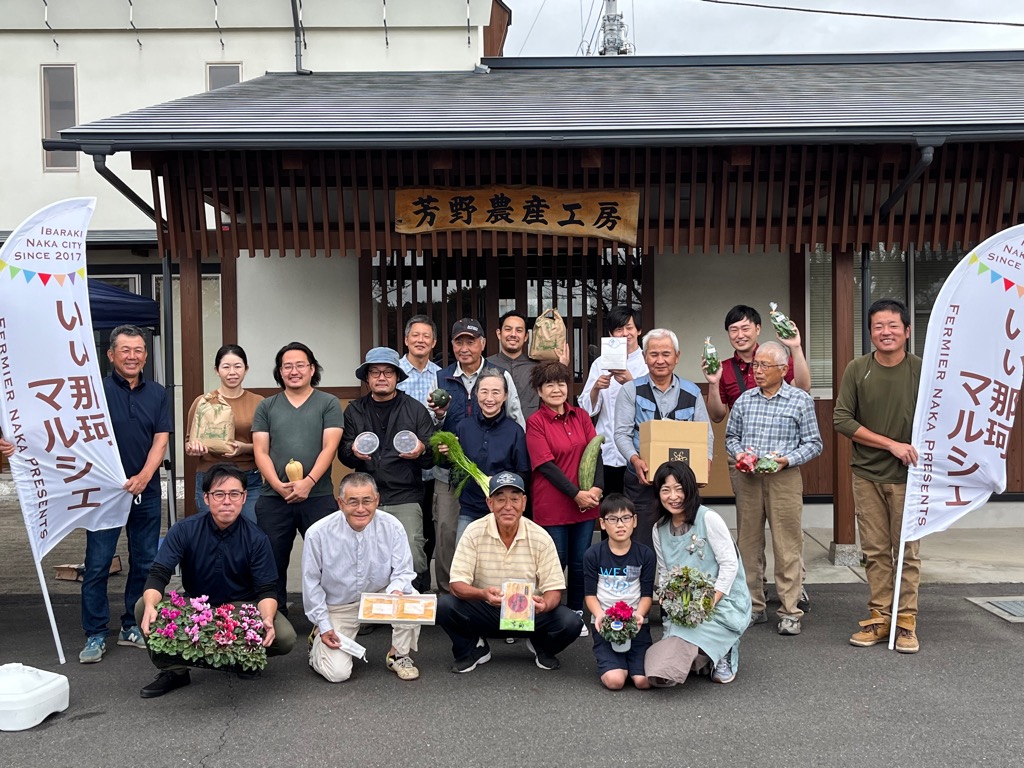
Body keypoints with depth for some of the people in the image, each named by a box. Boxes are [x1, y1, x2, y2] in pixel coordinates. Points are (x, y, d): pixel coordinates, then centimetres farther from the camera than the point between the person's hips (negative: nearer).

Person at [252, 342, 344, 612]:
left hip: (318, 497, -2)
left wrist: (308, 482, -16)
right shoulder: (266, 407, 12)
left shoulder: (328, 404, 6)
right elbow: (260, 451, 5)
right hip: (273, 498, 2)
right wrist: (278, 485, -10)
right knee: (273, 562, 7)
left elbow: (329, 448, -3)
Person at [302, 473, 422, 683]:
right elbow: (311, 583, -7)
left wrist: (396, 590, -31)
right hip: (338, 608, -1)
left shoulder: (392, 526, -16)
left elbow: (403, 572, -8)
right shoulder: (318, 533, -19)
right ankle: (319, 641, 21)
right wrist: (324, 625, -7)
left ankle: (399, 656, -3)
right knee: (337, 673, -15)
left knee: (411, 597, -28)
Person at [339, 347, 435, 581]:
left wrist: (422, 451, -18)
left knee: (413, 557, -12)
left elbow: (432, 459, 5)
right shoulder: (354, 410, 11)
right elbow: (342, 455, 10)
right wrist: (353, 452, -13)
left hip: (405, 499, -2)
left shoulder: (416, 410, 6)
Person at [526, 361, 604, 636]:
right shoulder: (535, 422, -7)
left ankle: (576, 613, 27)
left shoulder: (581, 416, 9)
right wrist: (576, 494, -17)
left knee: (581, 561, 11)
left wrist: (597, 487, -13)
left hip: (586, 502, 5)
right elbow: (546, 465, -12)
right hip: (552, 505, -4)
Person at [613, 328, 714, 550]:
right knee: (643, 544, -1)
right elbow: (622, 433, -3)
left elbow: (705, 434, 8)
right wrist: (635, 459, -21)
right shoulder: (631, 390, 3)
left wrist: (705, 461, -11)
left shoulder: (692, 392, 9)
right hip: (643, 480, -2)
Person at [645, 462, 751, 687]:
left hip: (721, 603, -6)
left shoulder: (709, 519, -12)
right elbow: (664, 573, 12)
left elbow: (730, 564, -13)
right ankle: (713, 651, 14)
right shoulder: (659, 529, 6)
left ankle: (724, 653, 4)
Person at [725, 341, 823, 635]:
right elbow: (731, 435, 17)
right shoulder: (744, 400, 11)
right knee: (748, 542, 7)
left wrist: (787, 460, -13)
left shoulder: (800, 400, 1)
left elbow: (813, 443, 2)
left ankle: (790, 612, 7)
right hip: (747, 478, 4)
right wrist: (738, 454, -4)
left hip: (784, 478, -3)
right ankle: (753, 607, 19)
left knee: (788, 546, -2)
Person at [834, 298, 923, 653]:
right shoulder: (857, 370, -1)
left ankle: (906, 620, 12)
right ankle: (880, 616, 16)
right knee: (875, 551, 7)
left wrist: (924, 459, -10)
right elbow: (842, 420, -4)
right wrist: (891, 444, -10)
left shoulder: (921, 370, -4)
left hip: (907, 475, -1)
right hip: (867, 474, 2)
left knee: (907, 551, 3)